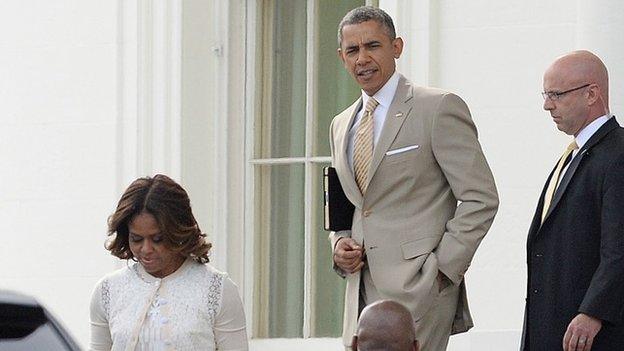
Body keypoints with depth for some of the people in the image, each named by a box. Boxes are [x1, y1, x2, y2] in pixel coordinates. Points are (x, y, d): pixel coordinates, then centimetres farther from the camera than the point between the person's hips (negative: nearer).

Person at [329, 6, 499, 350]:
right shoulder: (341, 125, 18)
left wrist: (442, 267, -12)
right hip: (363, 291, 7)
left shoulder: (439, 108, -4)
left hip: (417, 287, -7)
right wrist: (339, 244, 6)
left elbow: (480, 198, -7)